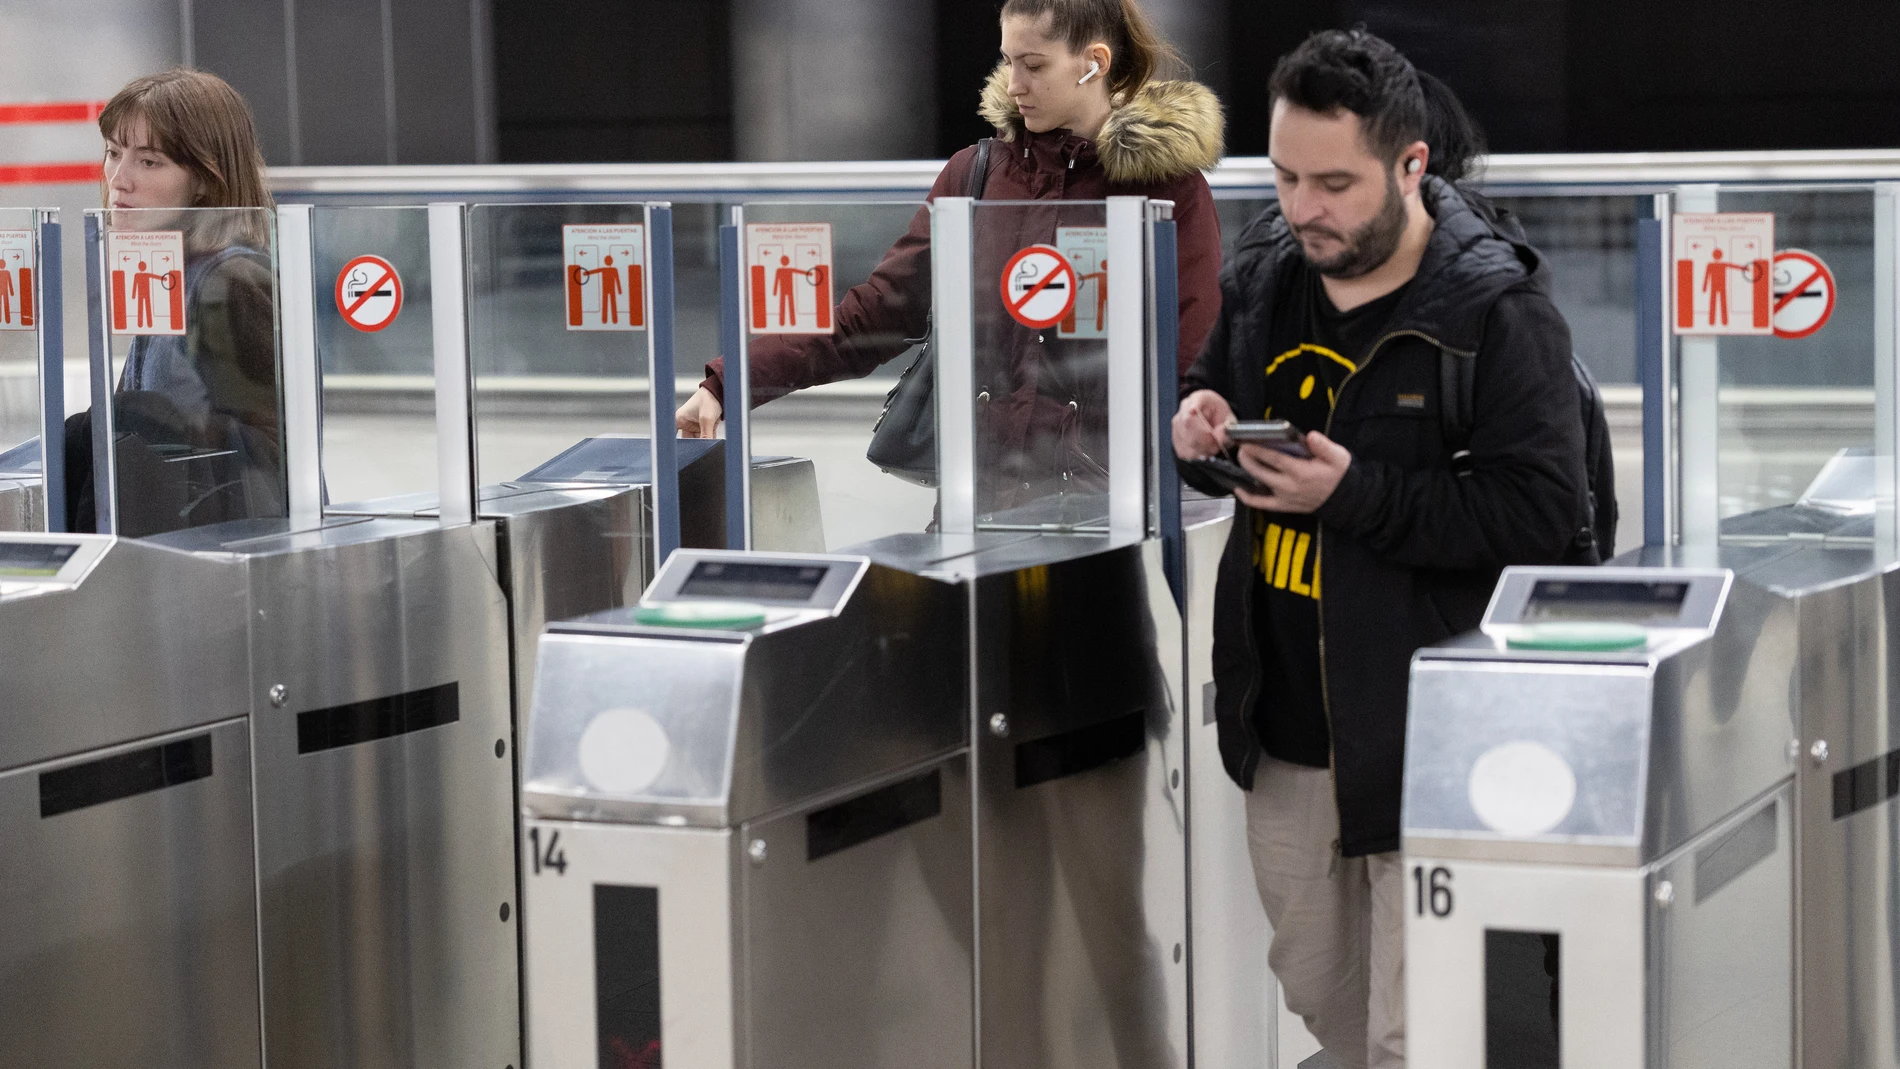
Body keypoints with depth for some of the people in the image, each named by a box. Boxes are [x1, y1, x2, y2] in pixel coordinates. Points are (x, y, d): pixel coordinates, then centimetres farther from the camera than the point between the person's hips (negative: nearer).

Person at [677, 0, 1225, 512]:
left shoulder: (1171, 187, 0)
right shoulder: (973, 174, 11)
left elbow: (1193, 366, -1)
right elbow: (872, 314, 7)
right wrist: (726, 385, -2)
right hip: (985, 493, 3)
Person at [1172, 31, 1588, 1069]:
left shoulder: (1496, 302, -16)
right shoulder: (1266, 264, 3)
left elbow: (1540, 507, -19)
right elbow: (1214, 390, 20)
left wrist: (1358, 493, -27)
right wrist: (1201, 428, -5)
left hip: (1422, 729, -7)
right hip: (1283, 716, 7)